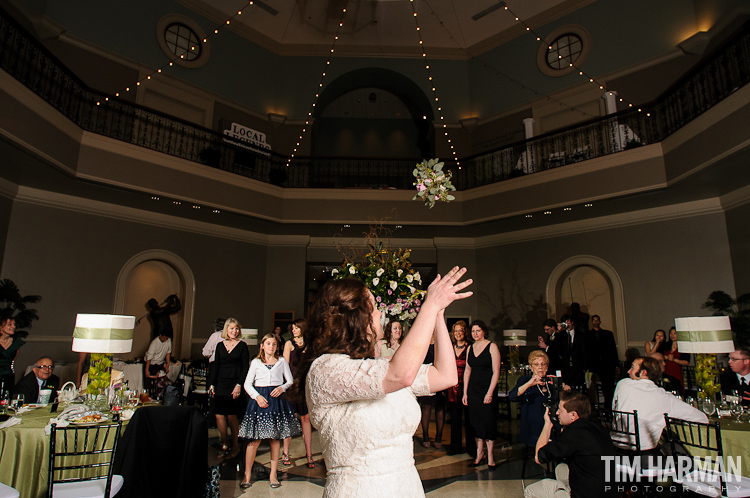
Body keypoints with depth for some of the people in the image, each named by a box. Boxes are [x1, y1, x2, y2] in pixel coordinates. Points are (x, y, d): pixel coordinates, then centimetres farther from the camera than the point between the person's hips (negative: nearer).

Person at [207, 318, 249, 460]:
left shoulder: (242, 346, 0)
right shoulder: (220, 345, 10)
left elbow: (245, 368, -3)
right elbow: (215, 366, 13)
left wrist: (239, 385, -12)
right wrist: (212, 384, 6)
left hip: (235, 384, -3)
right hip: (221, 384, 4)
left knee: (231, 416, -1)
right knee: (219, 416, 0)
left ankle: (235, 446, 16)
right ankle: (225, 444, 18)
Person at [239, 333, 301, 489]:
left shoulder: (282, 361, 11)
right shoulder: (256, 362, 9)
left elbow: (290, 380, 12)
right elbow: (247, 384, 6)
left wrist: (282, 388, -8)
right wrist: (257, 396, -9)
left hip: (276, 399, 1)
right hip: (259, 399, -1)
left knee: (275, 439, 4)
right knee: (255, 439, -4)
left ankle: (273, 474, 14)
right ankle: (247, 475, 9)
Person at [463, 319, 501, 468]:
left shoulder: (492, 347, -6)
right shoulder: (470, 348, 9)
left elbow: (496, 372, -9)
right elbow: (467, 370, 11)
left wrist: (490, 393, -16)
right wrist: (465, 392, 6)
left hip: (488, 389, -4)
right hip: (473, 390, 4)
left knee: (488, 421, -1)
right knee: (476, 421, 7)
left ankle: (490, 455, 13)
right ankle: (479, 453, 19)